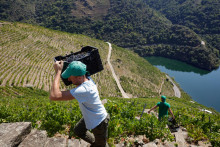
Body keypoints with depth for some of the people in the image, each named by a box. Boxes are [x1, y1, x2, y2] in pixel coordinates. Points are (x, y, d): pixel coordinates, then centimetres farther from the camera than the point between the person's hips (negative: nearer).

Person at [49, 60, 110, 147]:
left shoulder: (84, 90, -44)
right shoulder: (87, 79, -17)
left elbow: (53, 96, -47)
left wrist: (58, 71, -38)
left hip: (99, 123, -8)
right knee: (78, 131, 30)